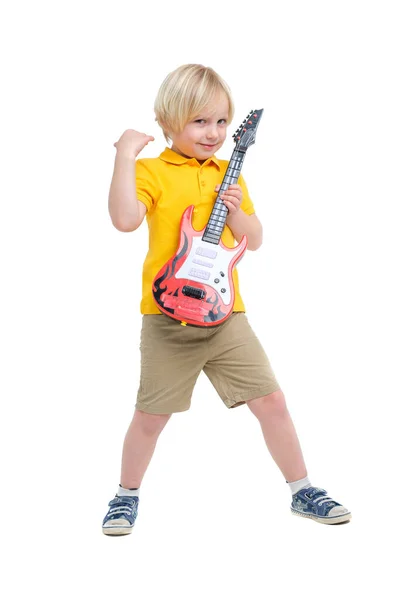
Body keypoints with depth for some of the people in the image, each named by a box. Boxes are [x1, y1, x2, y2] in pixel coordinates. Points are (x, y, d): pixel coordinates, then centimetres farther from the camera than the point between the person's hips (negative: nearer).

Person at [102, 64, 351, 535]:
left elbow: (255, 241, 14)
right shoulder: (151, 171, -4)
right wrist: (125, 156, -23)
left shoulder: (228, 174, 12)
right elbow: (125, 219, -24)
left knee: (271, 401, 3)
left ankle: (302, 491, 20)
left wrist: (236, 212, -5)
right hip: (169, 317, -4)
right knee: (151, 415, 6)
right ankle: (127, 495, 29)